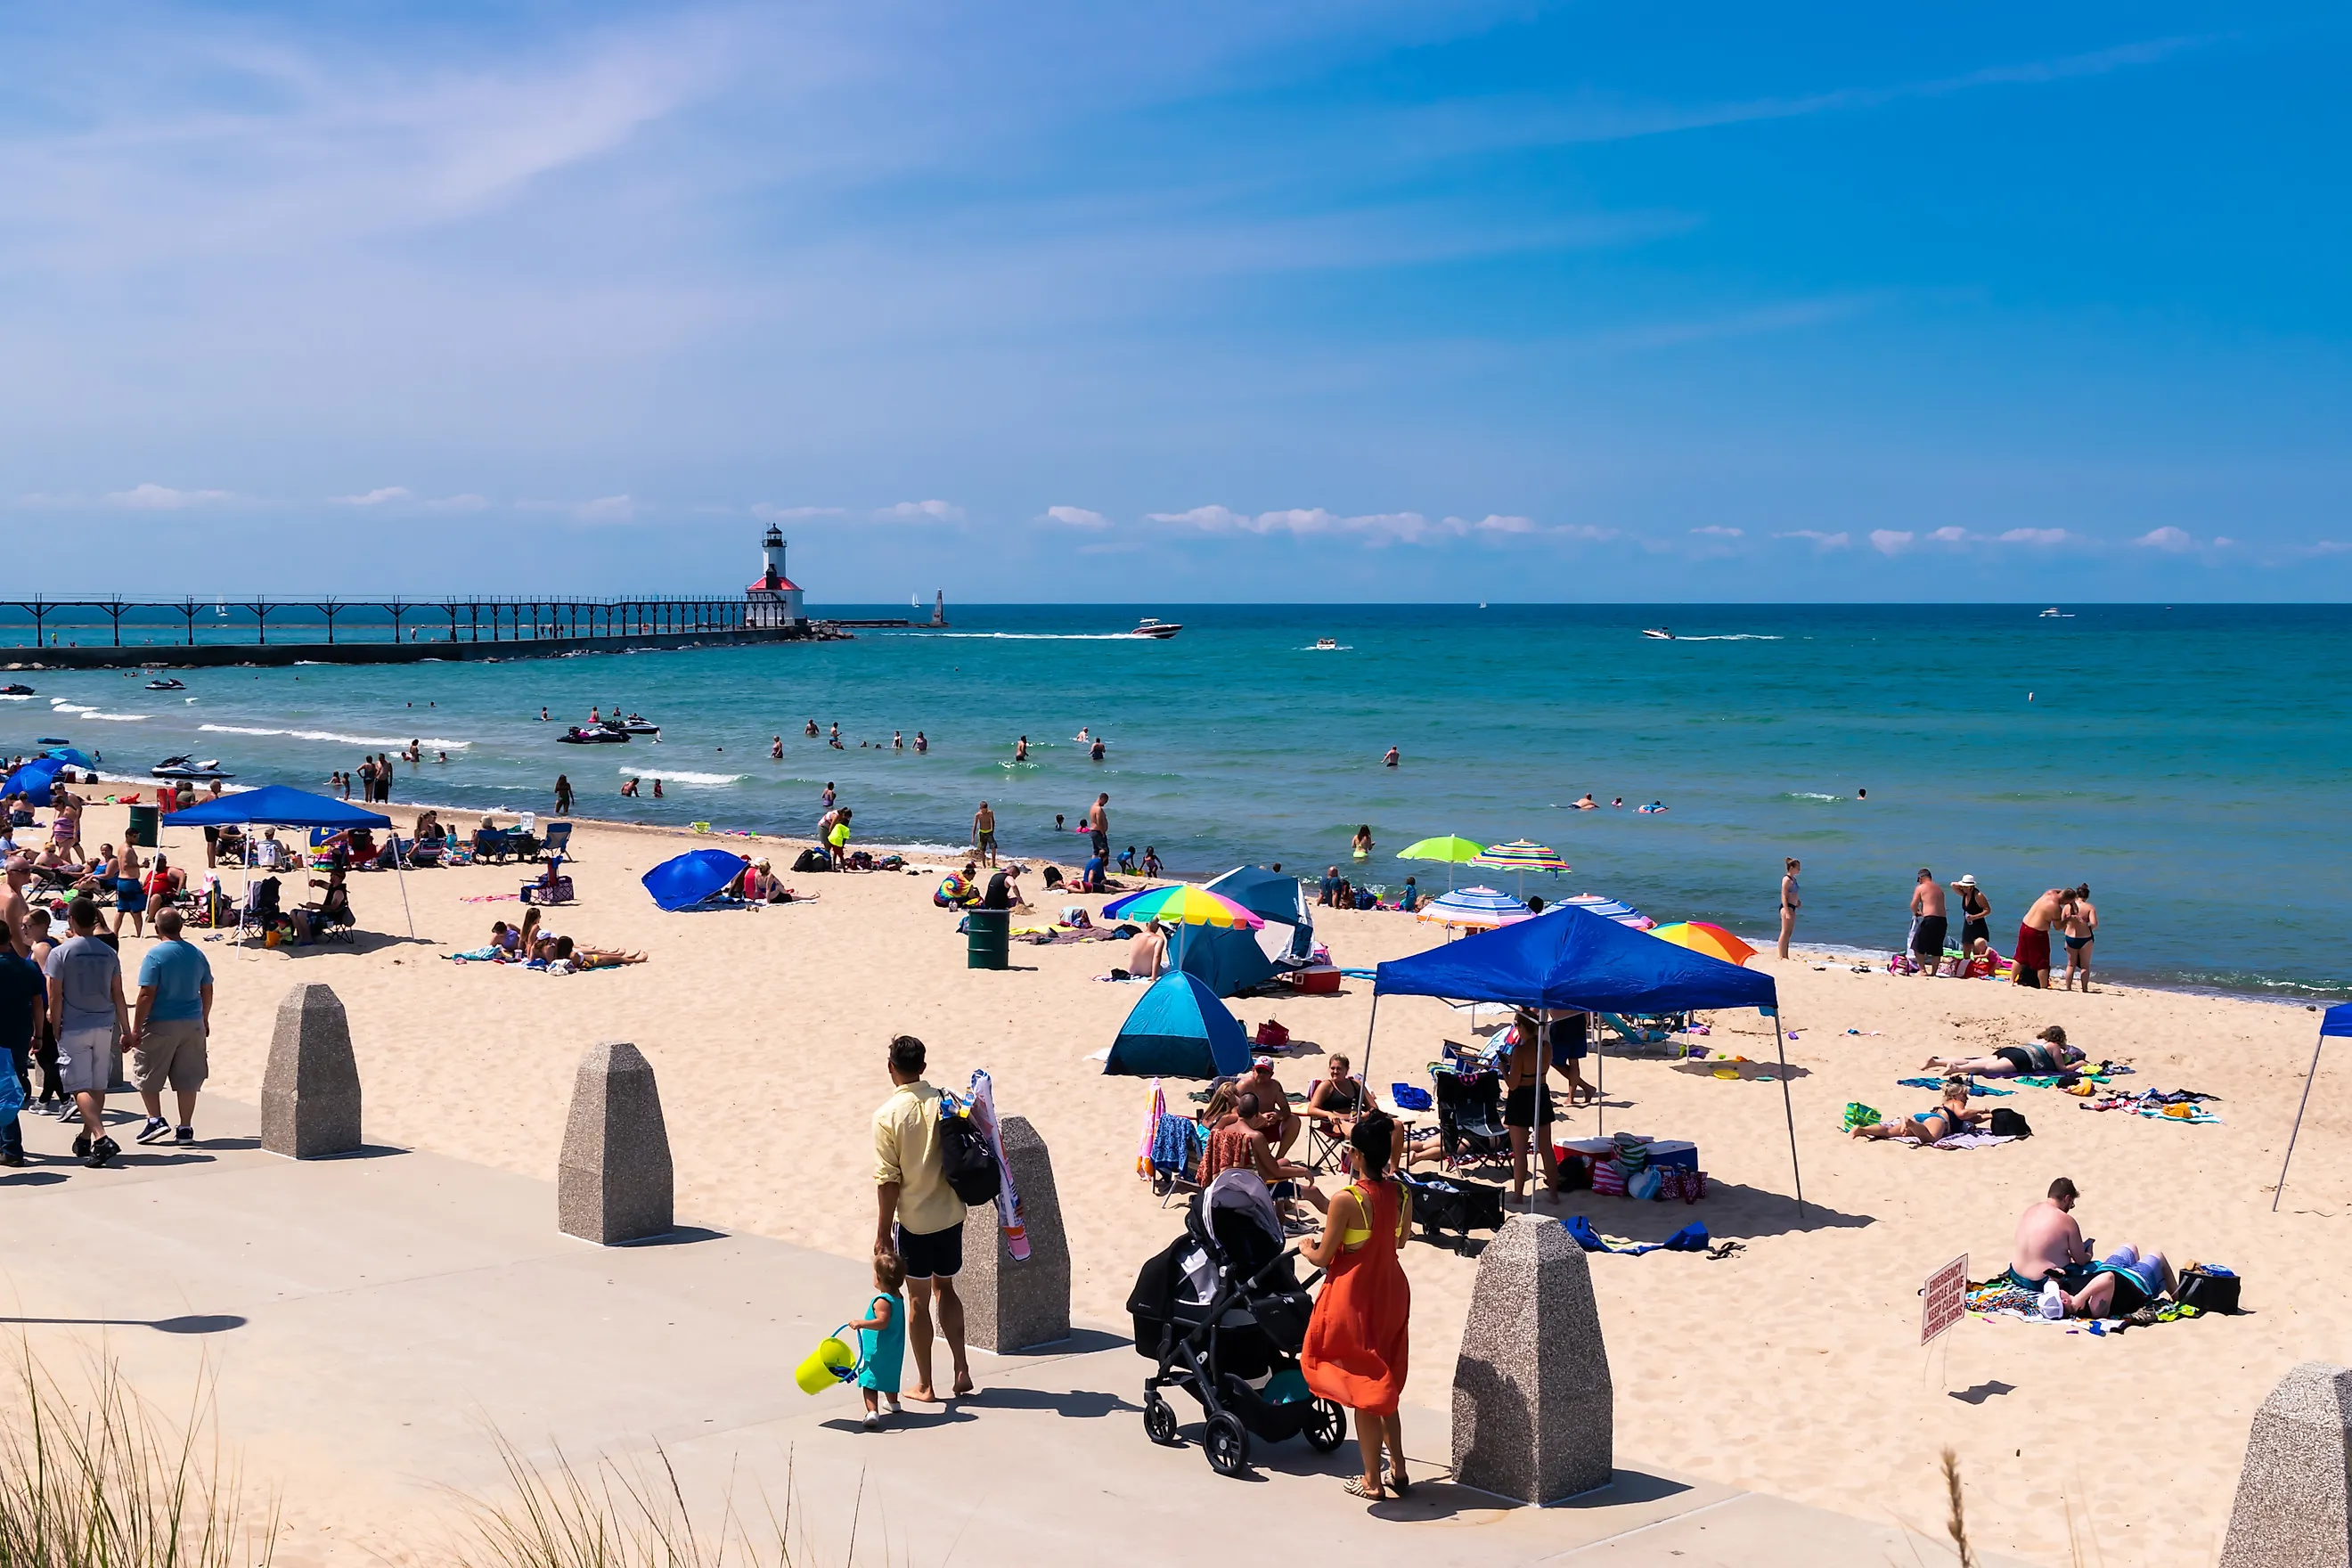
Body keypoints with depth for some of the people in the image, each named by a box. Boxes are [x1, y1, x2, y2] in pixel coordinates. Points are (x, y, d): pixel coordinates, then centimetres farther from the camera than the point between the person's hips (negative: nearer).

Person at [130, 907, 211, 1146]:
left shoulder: (155, 955, -12)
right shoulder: (197, 954, 5)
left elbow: (147, 995, -16)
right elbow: (207, 991, 11)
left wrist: (136, 1027, -10)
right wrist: (205, 1019, 24)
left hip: (160, 1025, -5)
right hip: (192, 1024, 5)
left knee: (147, 1076, 12)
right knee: (187, 1079, 7)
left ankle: (155, 1119, 7)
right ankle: (185, 1129, 9)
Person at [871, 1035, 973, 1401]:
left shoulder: (887, 1115, -15)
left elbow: (888, 1181, -14)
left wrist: (883, 1233, -7)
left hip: (913, 1220, -4)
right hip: (950, 1215, 4)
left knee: (918, 1300, 8)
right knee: (945, 1288, 21)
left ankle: (924, 1386, 15)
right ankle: (961, 1369, 14)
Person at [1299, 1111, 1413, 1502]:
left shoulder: (1346, 1200, -22)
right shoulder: (1402, 1193, -4)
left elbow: (1322, 1257, -15)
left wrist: (1306, 1248, 9)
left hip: (1354, 1298, -6)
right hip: (1391, 1291, 6)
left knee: (1360, 1387, 7)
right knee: (1383, 1382, 21)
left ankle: (1372, 1481, 14)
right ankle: (1398, 1469, 26)